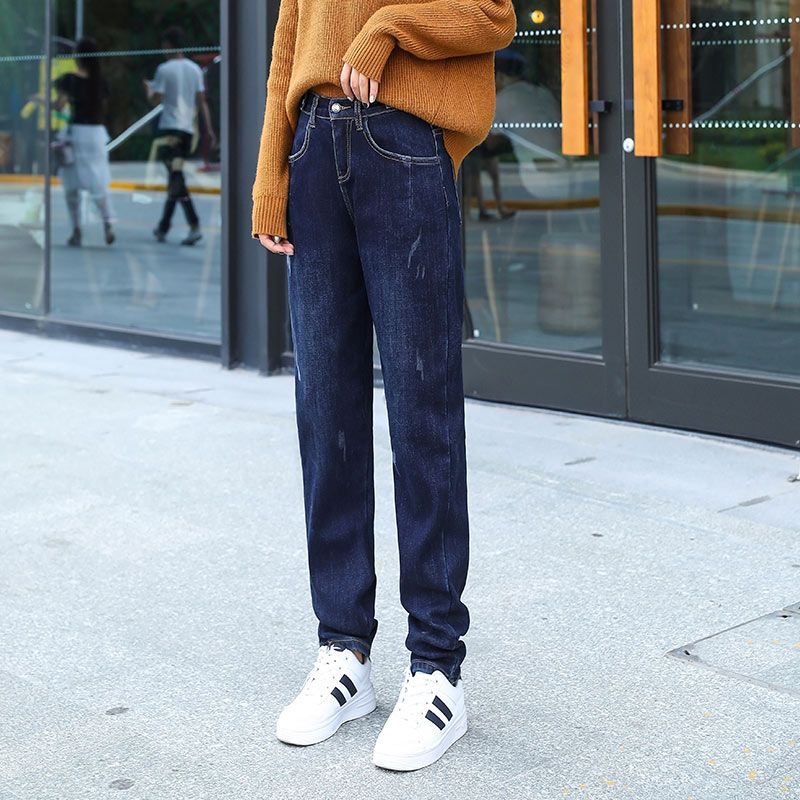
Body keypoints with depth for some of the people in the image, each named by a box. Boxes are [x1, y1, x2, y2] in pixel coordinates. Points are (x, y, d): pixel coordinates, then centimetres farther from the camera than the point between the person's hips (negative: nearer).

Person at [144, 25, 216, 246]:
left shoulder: (164, 69, -6)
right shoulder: (195, 69, 10)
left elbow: (156, 100, -8)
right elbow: (202, 101, 7)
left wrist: (149, 90, 13)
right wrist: (209, 128, 7)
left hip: (169, 128, -6)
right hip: (188, 129, 6)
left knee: (176, 178, -11)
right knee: (175, 177, 13)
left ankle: (194, 225, -25)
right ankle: (163, 226, 20)